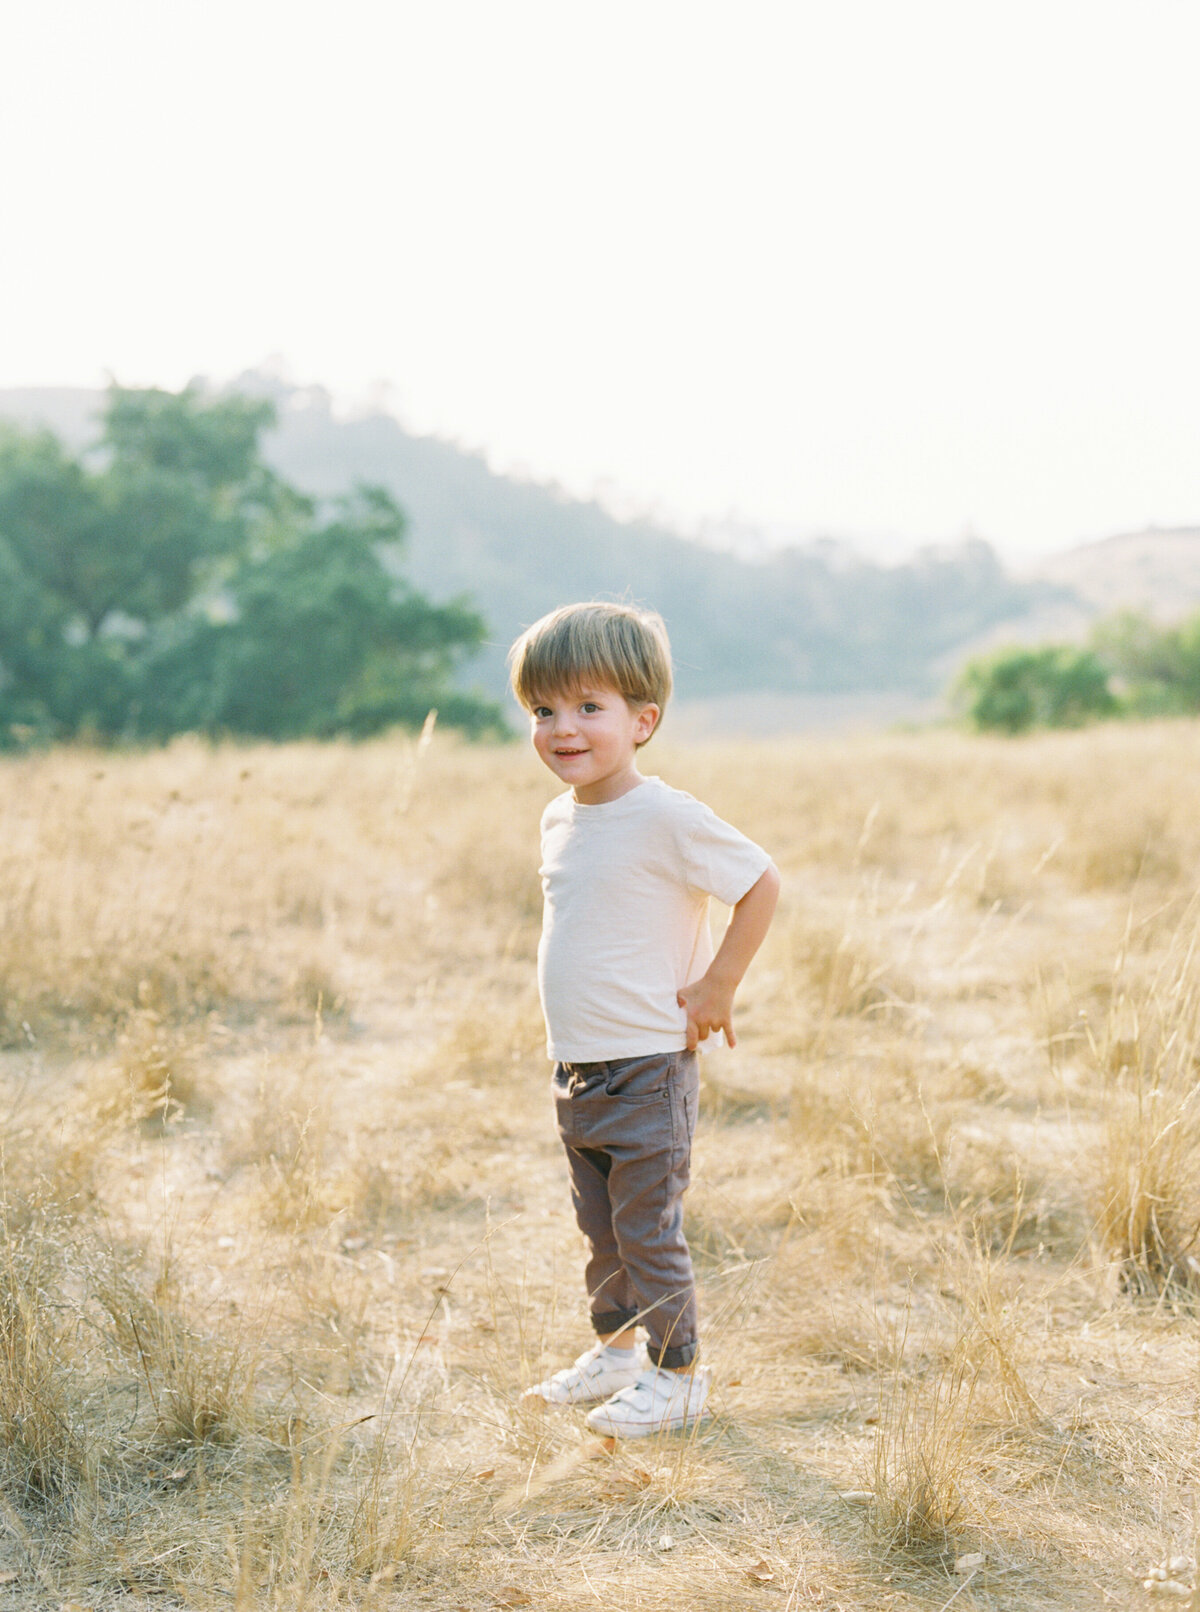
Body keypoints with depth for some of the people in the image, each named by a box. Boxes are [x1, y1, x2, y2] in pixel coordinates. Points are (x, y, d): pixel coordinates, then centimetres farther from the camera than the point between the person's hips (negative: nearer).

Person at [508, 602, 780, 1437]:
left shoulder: (667, 818, -19)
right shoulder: (560, 818, 6)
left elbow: (762, 883, -14)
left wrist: (718, 986, -13)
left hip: (647, 1070, -8)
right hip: (577, 1068, 8)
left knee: (649, 1230, 0)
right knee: (601, 1227, 20)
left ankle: (680, 1376, 14)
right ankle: (617, 1350, 35)